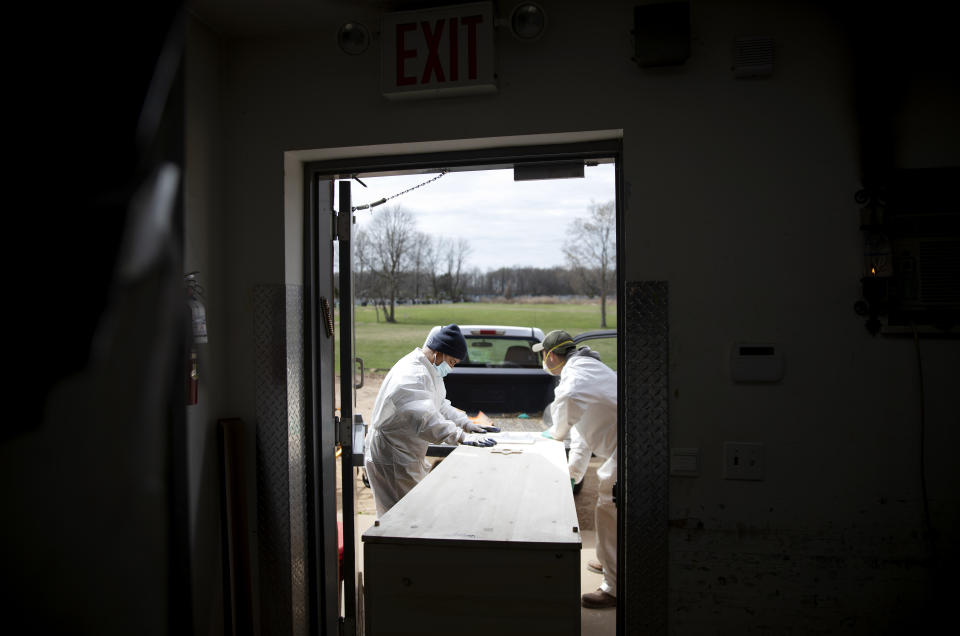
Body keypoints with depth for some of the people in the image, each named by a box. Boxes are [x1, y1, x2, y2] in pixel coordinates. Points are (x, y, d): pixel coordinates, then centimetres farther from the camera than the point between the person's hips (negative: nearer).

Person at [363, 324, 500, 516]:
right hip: (391, 462, -10)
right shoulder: (412, 375, -26)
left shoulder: (427, 370, 10)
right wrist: (461, 436, -46)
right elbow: (425, 419, -39)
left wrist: (467, 424, 6)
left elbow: (440, 405, 19)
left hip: (409, 455, 11)